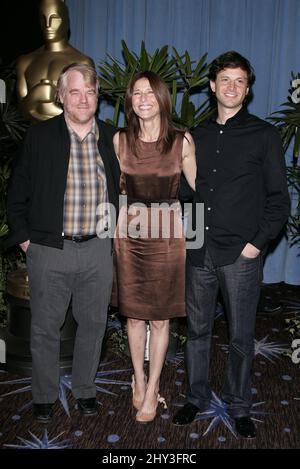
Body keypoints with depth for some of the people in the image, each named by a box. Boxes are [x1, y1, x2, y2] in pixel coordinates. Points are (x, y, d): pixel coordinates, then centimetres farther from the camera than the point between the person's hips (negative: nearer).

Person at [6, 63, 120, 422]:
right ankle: (44, 396, 29)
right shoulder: (39, 136, -3)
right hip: (49, 248, -2)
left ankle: (85, 390, 33)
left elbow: (122, 189, 15)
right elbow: (18, 193, 2)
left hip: (98, 249, 2)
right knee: (45, 326, 10)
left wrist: (117, 232, 9)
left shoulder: (112, 138, 4)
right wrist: (24, 237, -2)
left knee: (93, 324, 13)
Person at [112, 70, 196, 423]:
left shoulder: (182, 141, -4)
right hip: (130, 236, 2)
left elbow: (200, 185, 5)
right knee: (134, 314, 12)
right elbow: (114, 188, 11)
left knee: (160, 318, 7)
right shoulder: (120, 141, 0)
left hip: (167, 236, -1)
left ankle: (151, 390, 24)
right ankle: (139, 379, 33)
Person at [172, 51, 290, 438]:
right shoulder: (198, 136, 11)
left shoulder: (264, 136, -1)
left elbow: (279, 201, -2)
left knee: (241, 337, 8)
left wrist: (256, 243, -10)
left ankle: (238, 407, 28)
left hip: (240, 257, -3)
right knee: (197, 330, 14)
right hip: (198, 253, 4)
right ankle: (197, 398, 33)